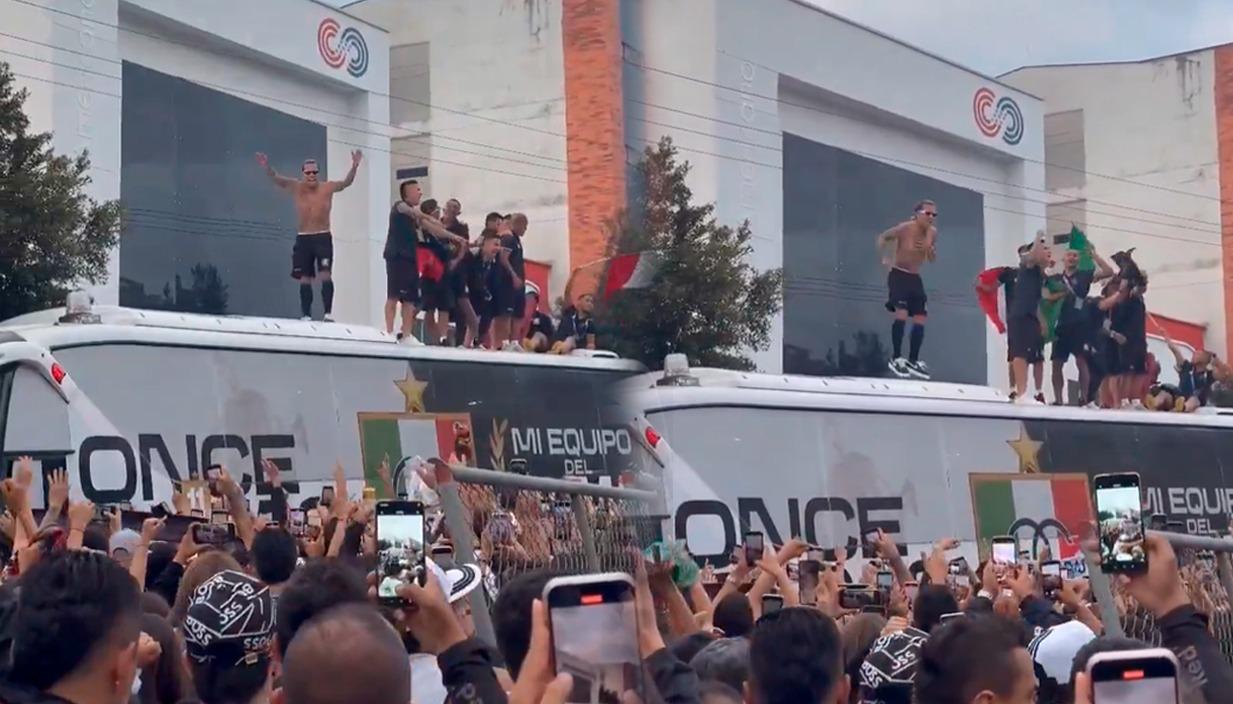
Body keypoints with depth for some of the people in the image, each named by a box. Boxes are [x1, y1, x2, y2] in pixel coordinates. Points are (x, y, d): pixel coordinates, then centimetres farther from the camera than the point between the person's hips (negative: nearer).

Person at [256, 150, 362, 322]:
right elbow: (276, 178, -10)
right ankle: (306, 315, 11)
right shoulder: (296, 187, -1)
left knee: (325, 275, -13)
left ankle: (328, 312, -11)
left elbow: (346, 182, -14)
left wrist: (354, 167, -32)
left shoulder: (327, 188, -3)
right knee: (305, 279, 6)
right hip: (303, 239, 2)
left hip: (322, 238, -2)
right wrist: (267, 167, -30)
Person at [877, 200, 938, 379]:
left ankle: (913, 361, 12)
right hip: (898, 275, -6)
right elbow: (883, 237, -3)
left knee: (920, 319, 3)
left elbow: (933, 259, 6)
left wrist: (929, 247, -15)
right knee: (902, 314, -19)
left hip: (915, 278, 6)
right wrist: (884, 257, -17)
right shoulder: (904, 228, -17)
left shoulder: (933, 232, -1)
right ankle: (896, 358, -10)